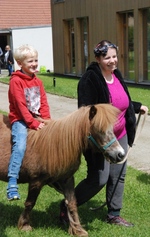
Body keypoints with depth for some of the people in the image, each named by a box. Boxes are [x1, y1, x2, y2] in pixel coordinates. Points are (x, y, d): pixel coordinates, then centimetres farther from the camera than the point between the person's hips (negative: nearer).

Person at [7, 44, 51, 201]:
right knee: (20, 145, -27)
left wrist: (46, 121, -5)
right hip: (20, 120, -7)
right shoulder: (16, 81, -9)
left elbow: (43, 103, 9)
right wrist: (33, 123, -17)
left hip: (37, 120, 7)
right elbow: (21, 106, -14)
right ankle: (12, 185, -30)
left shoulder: (37, 81, 13)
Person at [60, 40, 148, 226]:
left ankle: (114, 215, 30)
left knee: (118, 176, 14)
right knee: (99, 179, -5)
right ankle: (67, 206, 15)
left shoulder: (117, 75, 7)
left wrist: (138, 107, 18)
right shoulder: (90, 79, -18)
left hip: (120, 136, 8)